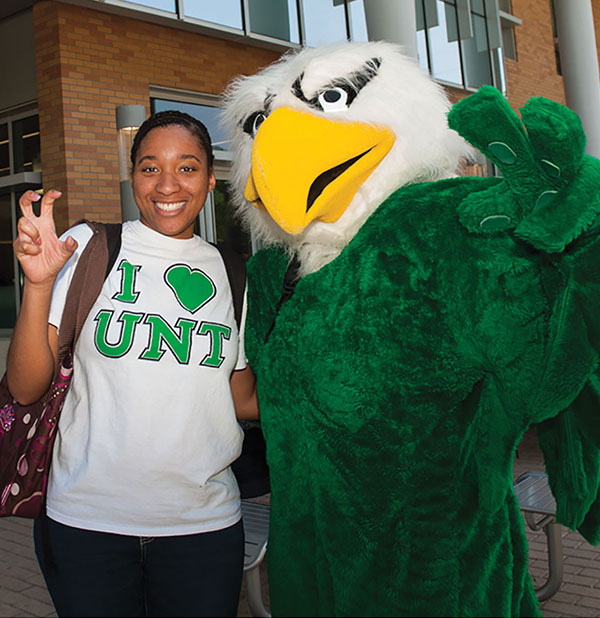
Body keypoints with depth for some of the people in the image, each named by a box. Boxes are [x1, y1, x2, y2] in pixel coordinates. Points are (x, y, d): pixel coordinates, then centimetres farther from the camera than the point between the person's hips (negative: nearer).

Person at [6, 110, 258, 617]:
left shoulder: (229, 271, 5)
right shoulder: (87, 249, -3)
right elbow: (27, 389, -6)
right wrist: (39, 283, -18)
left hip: (204, 523, 2)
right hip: (87, 518, -2)